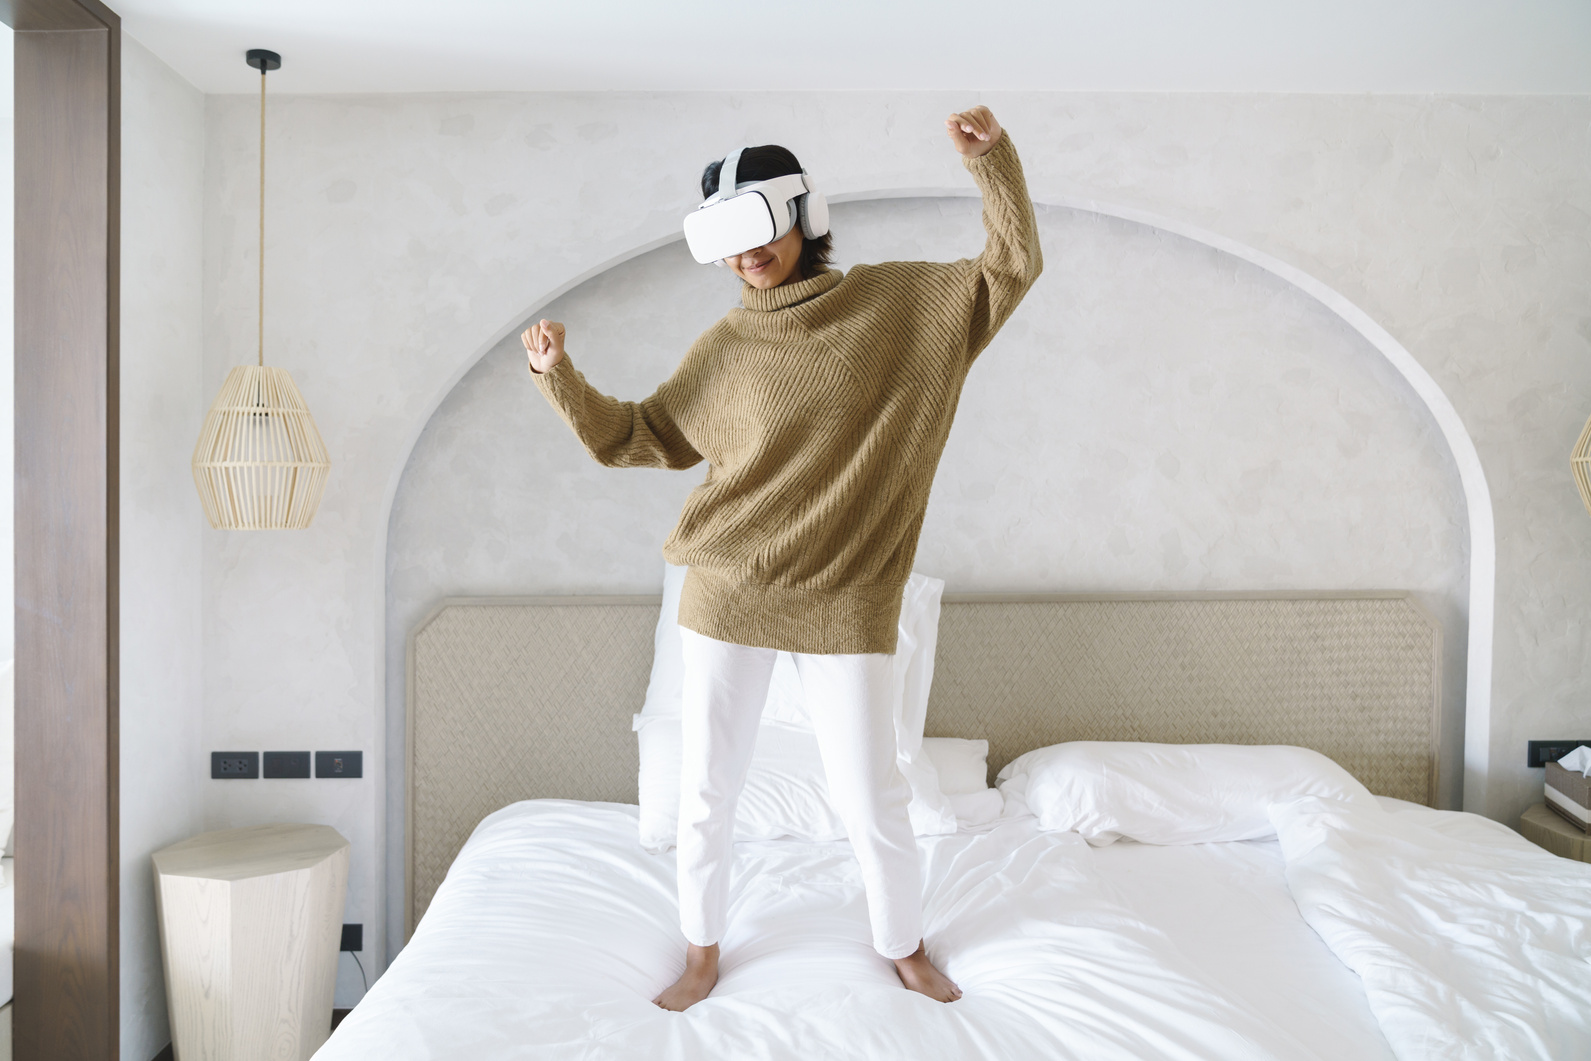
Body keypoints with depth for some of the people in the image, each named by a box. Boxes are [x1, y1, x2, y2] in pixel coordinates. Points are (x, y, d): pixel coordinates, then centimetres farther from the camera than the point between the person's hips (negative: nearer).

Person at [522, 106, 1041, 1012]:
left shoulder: (897, 304, 0)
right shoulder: (726, 348, 3)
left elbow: (1012, 268, 1)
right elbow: (635, 438, 8)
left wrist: (991, 156, -12)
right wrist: (560, 376, -7)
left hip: (846, 605, -1)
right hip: (729, 598, 2)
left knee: (873, 800, 9)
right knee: (706, 791, 11)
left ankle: (904, 943, 37)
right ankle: (704, 952, 36)